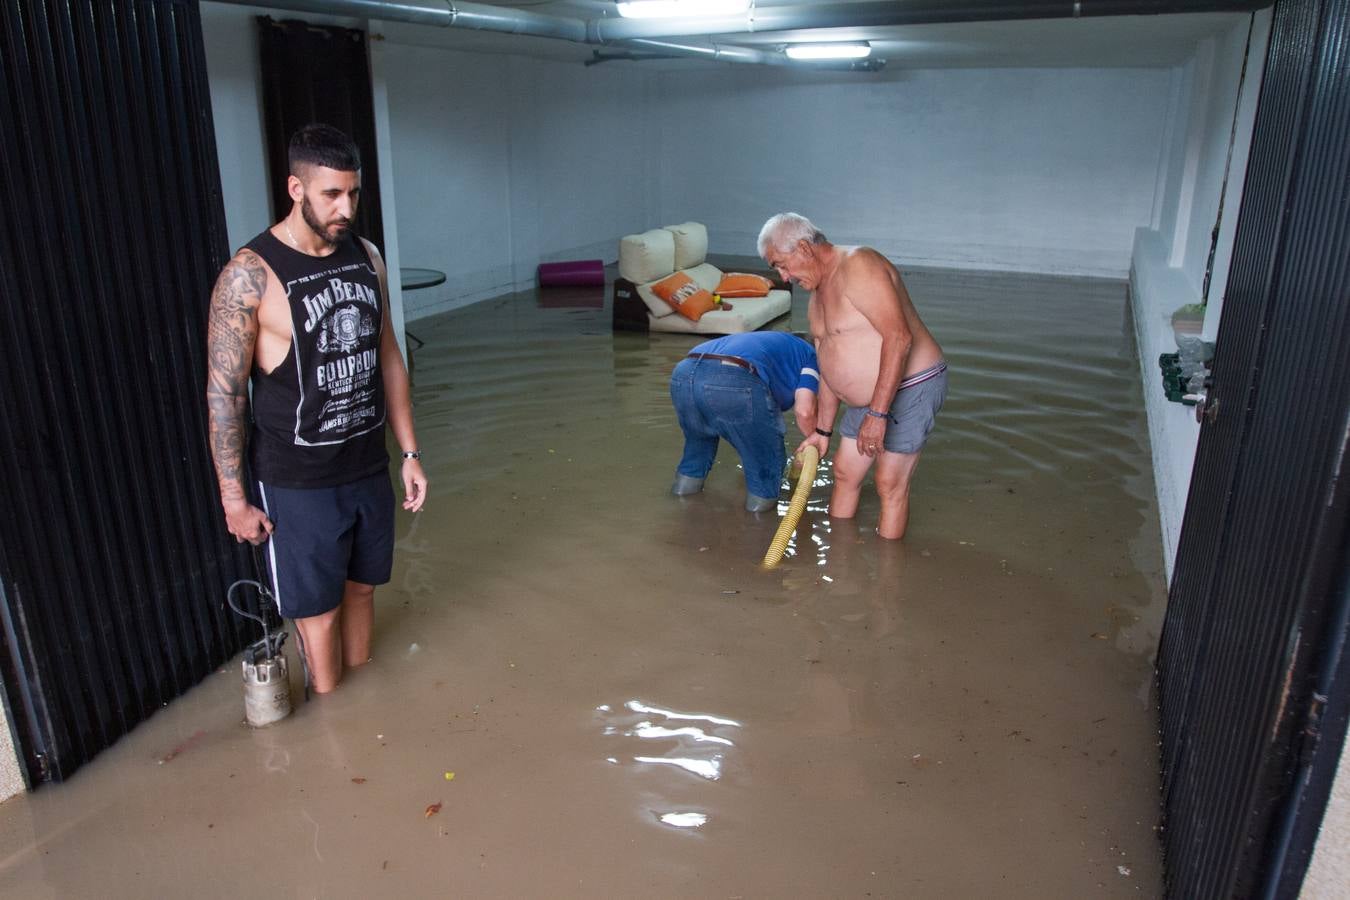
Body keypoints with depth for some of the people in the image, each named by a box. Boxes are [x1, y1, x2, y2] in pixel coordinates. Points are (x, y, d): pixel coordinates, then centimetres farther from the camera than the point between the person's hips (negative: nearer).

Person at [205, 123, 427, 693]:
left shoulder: (366, 257, 2)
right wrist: (233, 497, -11)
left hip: (369, 468, 6)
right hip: (299, 483, -5)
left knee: (361, 588, 19)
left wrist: (409, 452, 8)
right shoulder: (250, 275, -17)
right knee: (318, 609, 9)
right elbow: (223, 394, -13)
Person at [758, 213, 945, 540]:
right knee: (845, 474, 14)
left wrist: (877, 414, -31)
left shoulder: (857, 266, -20)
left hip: (911, 388, -10)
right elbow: (830, 366, 17)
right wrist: (823, 431, 18)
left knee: (890, 484, -5)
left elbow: (898, 337, -29)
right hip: (868, 398, 10)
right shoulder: (819, 294, 11)